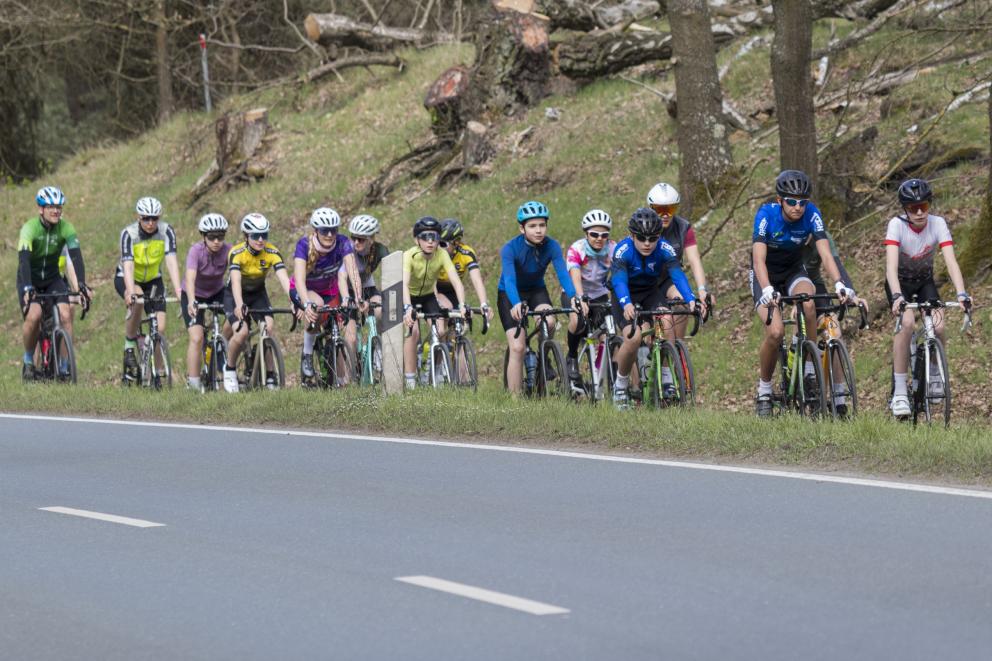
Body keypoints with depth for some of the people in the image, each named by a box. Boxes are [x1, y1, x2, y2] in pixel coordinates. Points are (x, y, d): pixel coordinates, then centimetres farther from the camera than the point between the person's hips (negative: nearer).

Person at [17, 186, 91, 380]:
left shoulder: (66, 228, -15)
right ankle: (28, 360, -1)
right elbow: (24, 259, -35)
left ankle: (64, 366, -11)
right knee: (33, 317, -26)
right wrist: (27, 288, -50)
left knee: (65, 315, -20)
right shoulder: (29, 228, -24)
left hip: (53, 279, 3)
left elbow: (76, 256, -24)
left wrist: (82, 284, -39)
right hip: (30, 281, -3)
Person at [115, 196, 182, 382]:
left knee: (160, 328, -12)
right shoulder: (129, 234, -25)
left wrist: (178, 290, -41)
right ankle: (130, 346, -16)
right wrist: (130, 292, -50)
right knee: (136, 301, -36)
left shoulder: (166, 231, -20)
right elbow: (128, 265, -35)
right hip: (125, 279, -2)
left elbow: (171, 261, -28)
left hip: (153, 280, 3)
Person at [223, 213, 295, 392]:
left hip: (258, 293, 3)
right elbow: (236, 281, -42)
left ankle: (269, 375, -7)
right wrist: (239, 305, -59)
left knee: (268, 328, -21)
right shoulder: (237, 253, -29)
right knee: (242, 332, -24)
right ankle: (229, 369, 2)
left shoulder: (272, 253, -22)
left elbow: (284, 279, -32)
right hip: (234, 295, -3)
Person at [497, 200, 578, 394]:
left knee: (548, 321, -30)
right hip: (510, 295, -2)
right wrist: (516, 304, -58)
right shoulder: (510, 249, -27)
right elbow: (509, 279, -40)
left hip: (536, 290, 2)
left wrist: (573, 297, -50)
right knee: (517, 347, -15)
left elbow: (562, 272, -31)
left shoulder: (551, 246, -19)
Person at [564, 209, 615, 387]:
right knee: (578, 320, -33)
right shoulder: (576, 250, -24)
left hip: (599, 295, 3)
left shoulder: (613, 250, -16)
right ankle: (572, 357, -9)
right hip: (574, 294, -3)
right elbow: (575, 277, -39)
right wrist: (581, 299, -56)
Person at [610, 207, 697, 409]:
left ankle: (666, 375, -16)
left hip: (652, 292, 2)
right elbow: (619, 279, -41)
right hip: (626, 296, -2)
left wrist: (690, 299, -53)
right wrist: (626, 304, -60)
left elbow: (677, 274, -35)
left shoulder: (665, 249, -22)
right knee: (633, 337, -25)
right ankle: (621, 385, -2)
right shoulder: (623, 250, -27)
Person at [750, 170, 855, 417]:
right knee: (775, 331, -24)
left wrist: (839, 284, -43)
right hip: (765, 275, -2)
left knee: (808, 302, -34)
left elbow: (825, 253, -27)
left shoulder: (811, 214, -20)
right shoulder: (766, 215, -26)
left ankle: (809, 368, -19)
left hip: (794, 272, 2)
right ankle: (764, 391, -3)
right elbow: (759, 259, -34)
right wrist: (767, 289, -52)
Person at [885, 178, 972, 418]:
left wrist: (961, 294, -44)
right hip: (900, 282, -2)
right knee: (907, 322, -30)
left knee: (938, 326, -22)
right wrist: (897, 296, -53)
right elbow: (891, 264, -36)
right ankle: (899, 392, -26)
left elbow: (951, 261, -28)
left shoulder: (938, 224, -20)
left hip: (925, 282, 2)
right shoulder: (897, 225, -25)